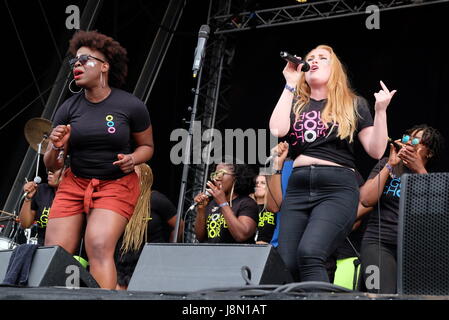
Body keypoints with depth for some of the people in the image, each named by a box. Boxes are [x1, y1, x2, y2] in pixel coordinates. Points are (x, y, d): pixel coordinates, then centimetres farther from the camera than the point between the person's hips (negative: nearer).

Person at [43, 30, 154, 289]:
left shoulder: (131, 106, -7)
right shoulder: (68, 109, 0)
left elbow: (147, 146, 8)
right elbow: (52, 165, 5)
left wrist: (132, 159, -14)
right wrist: (56, 147, -18)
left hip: (117, 184, -3)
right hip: (74, 183, 4)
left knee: (99, 246, -25)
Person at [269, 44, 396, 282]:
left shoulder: (353, 105, 13)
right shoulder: (295, 104, 20)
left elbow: (376, 151, 6)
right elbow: (277, 130, -2)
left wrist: (381, 110, -7)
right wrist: (290, 85, 6)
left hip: (338, 189, -3)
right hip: (297, 189, 4)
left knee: (309, 253, -28)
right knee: (285, 266, -8)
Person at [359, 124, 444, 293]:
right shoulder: (386, 165, 16)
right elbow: (366, 200, 1)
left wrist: (420, 171, -9)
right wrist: (389, 165, -1)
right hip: (379, 241, -1)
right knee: (384, 296, -29)